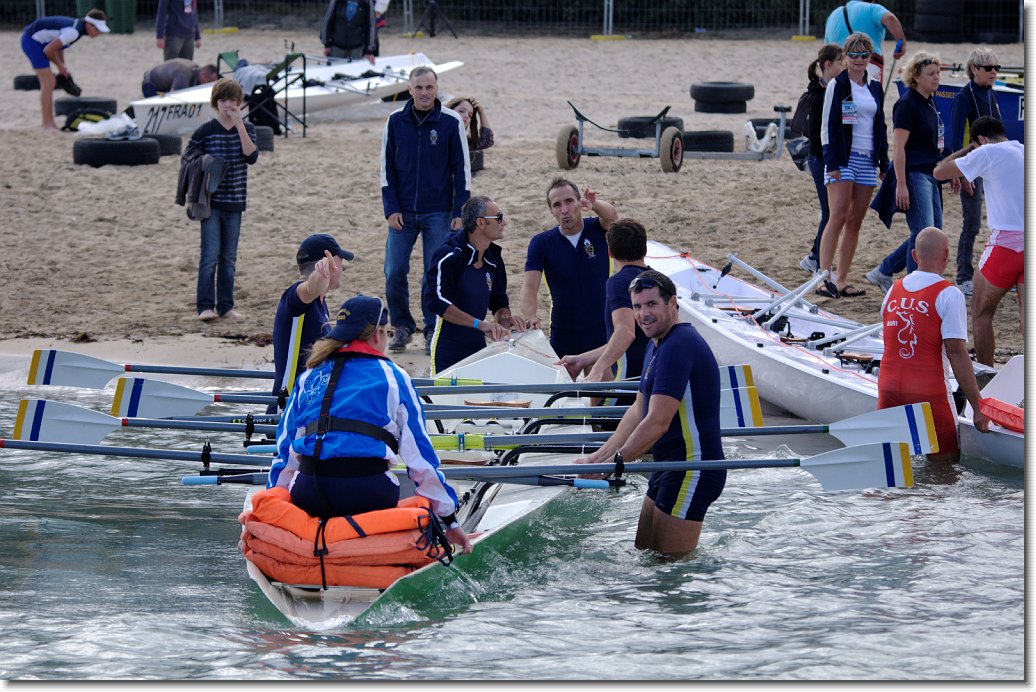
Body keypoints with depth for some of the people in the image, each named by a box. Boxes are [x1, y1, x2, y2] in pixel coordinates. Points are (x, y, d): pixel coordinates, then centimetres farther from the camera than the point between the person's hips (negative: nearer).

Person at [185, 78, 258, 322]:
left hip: (234, 202, 3)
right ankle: (206, 306, -7)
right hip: (211, 201, -3)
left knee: (229, 258, 9)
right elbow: (186, 160, 5)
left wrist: (240, 125, -17)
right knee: (211, 255, -9)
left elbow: (252, 156, -12)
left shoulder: (247, 129, 4)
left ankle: (226, 306, 15)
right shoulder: (205, 131, -4)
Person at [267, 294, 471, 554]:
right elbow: (420, 452, 10)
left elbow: (284, 451, 20)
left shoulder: (308, 378, 20)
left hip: (307, 494, 4)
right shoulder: (393, 377, 11)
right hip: (368, 491, -4)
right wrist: (451, 521, 16)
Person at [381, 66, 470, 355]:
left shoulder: (451, 123, -3)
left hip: (438, 213, -2)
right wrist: (391, 209, -2)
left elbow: (462, 169, 2)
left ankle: (434, 331, 10)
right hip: (402, 212, 2)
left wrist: (460, 212, -3)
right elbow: (387, 167, 6)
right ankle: (402, 327, 13)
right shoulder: (395, 121, 2)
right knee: (394, 272, -2)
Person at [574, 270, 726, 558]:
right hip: (668, 467, 11)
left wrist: (613, 462, -16)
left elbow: (657, 423, -24)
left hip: (692, 470, -11)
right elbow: (638, 412, 19)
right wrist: (598, 457, 10)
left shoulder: (678, 346, -20)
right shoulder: (657, 346, 15)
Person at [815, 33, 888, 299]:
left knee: (855, 222, 5)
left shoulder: (875, 88, 14)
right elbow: (828, 125, -6)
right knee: (838, 218, -15)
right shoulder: (837, 86, -3)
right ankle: (825, 277, -19)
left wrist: (884, 163, 15)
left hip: (868, 160, 6)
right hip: (843, 159, -6)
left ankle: (841, 279, 8)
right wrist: (832, 164, -14)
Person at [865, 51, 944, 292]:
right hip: (913, 175, -9)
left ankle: (883, 272, 21)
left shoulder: (930, 103, 15)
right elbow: (899, 146, -16)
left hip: (929, 175, 9)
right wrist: (901, 184, -21)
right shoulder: (908, 103, -12)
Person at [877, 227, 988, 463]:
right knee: (945, 459, 5)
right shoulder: (949, 295, -8)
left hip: (889, 390, 5)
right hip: (929, 391, -5)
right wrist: (978, 408, -13)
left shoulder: (893, 291, 11)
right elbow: (956, 353, -14)